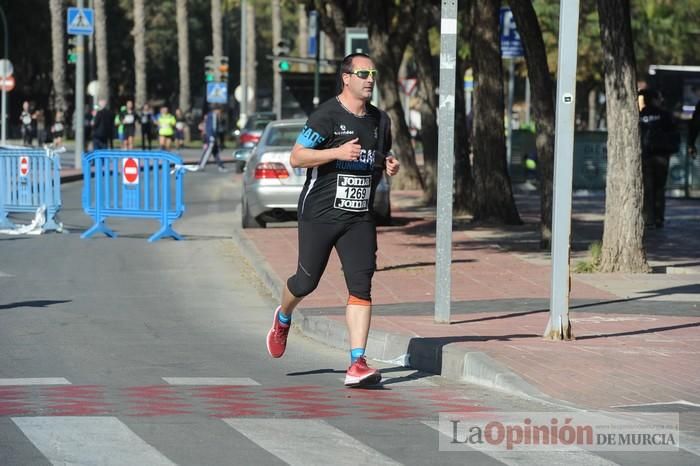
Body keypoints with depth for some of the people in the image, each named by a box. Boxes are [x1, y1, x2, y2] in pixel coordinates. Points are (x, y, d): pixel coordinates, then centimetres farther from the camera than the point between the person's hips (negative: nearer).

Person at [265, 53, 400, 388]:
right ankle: (283, 319, 40)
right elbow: (296, 158, -13)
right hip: (319, 214, -4)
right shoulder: (327, 115, -8)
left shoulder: (380, 120, 12)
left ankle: (357, 363, -12)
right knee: (306, 282, 5)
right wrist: (337, 152, -24)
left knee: (361, 284, -9)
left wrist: (390, 166, 4)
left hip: (359, 218, 4)